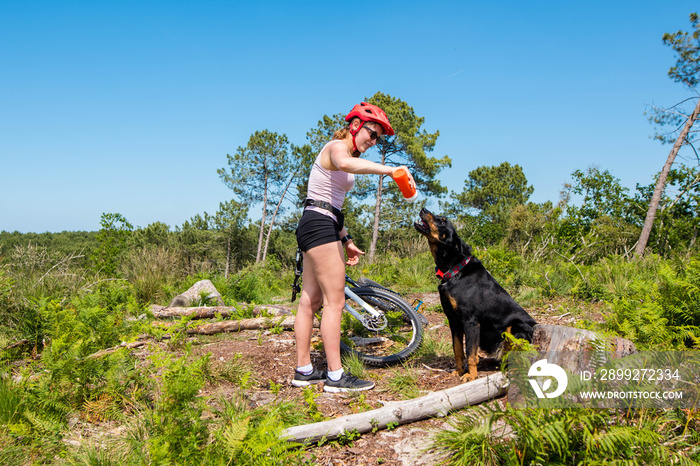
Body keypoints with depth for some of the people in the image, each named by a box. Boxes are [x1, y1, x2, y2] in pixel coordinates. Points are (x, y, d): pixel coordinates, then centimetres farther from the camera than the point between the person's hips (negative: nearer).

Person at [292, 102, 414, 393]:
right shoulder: (337, 146, -6)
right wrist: (389, 170, -38)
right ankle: (336, 376, -5)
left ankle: (304, 371, 16)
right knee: (335, 301, -9)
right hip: (320, 225, -10)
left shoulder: (346, 154, 24)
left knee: (310, 301, 10)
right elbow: (345, 163, -35)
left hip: (315, 227, 10)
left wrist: (347, 241, 19)